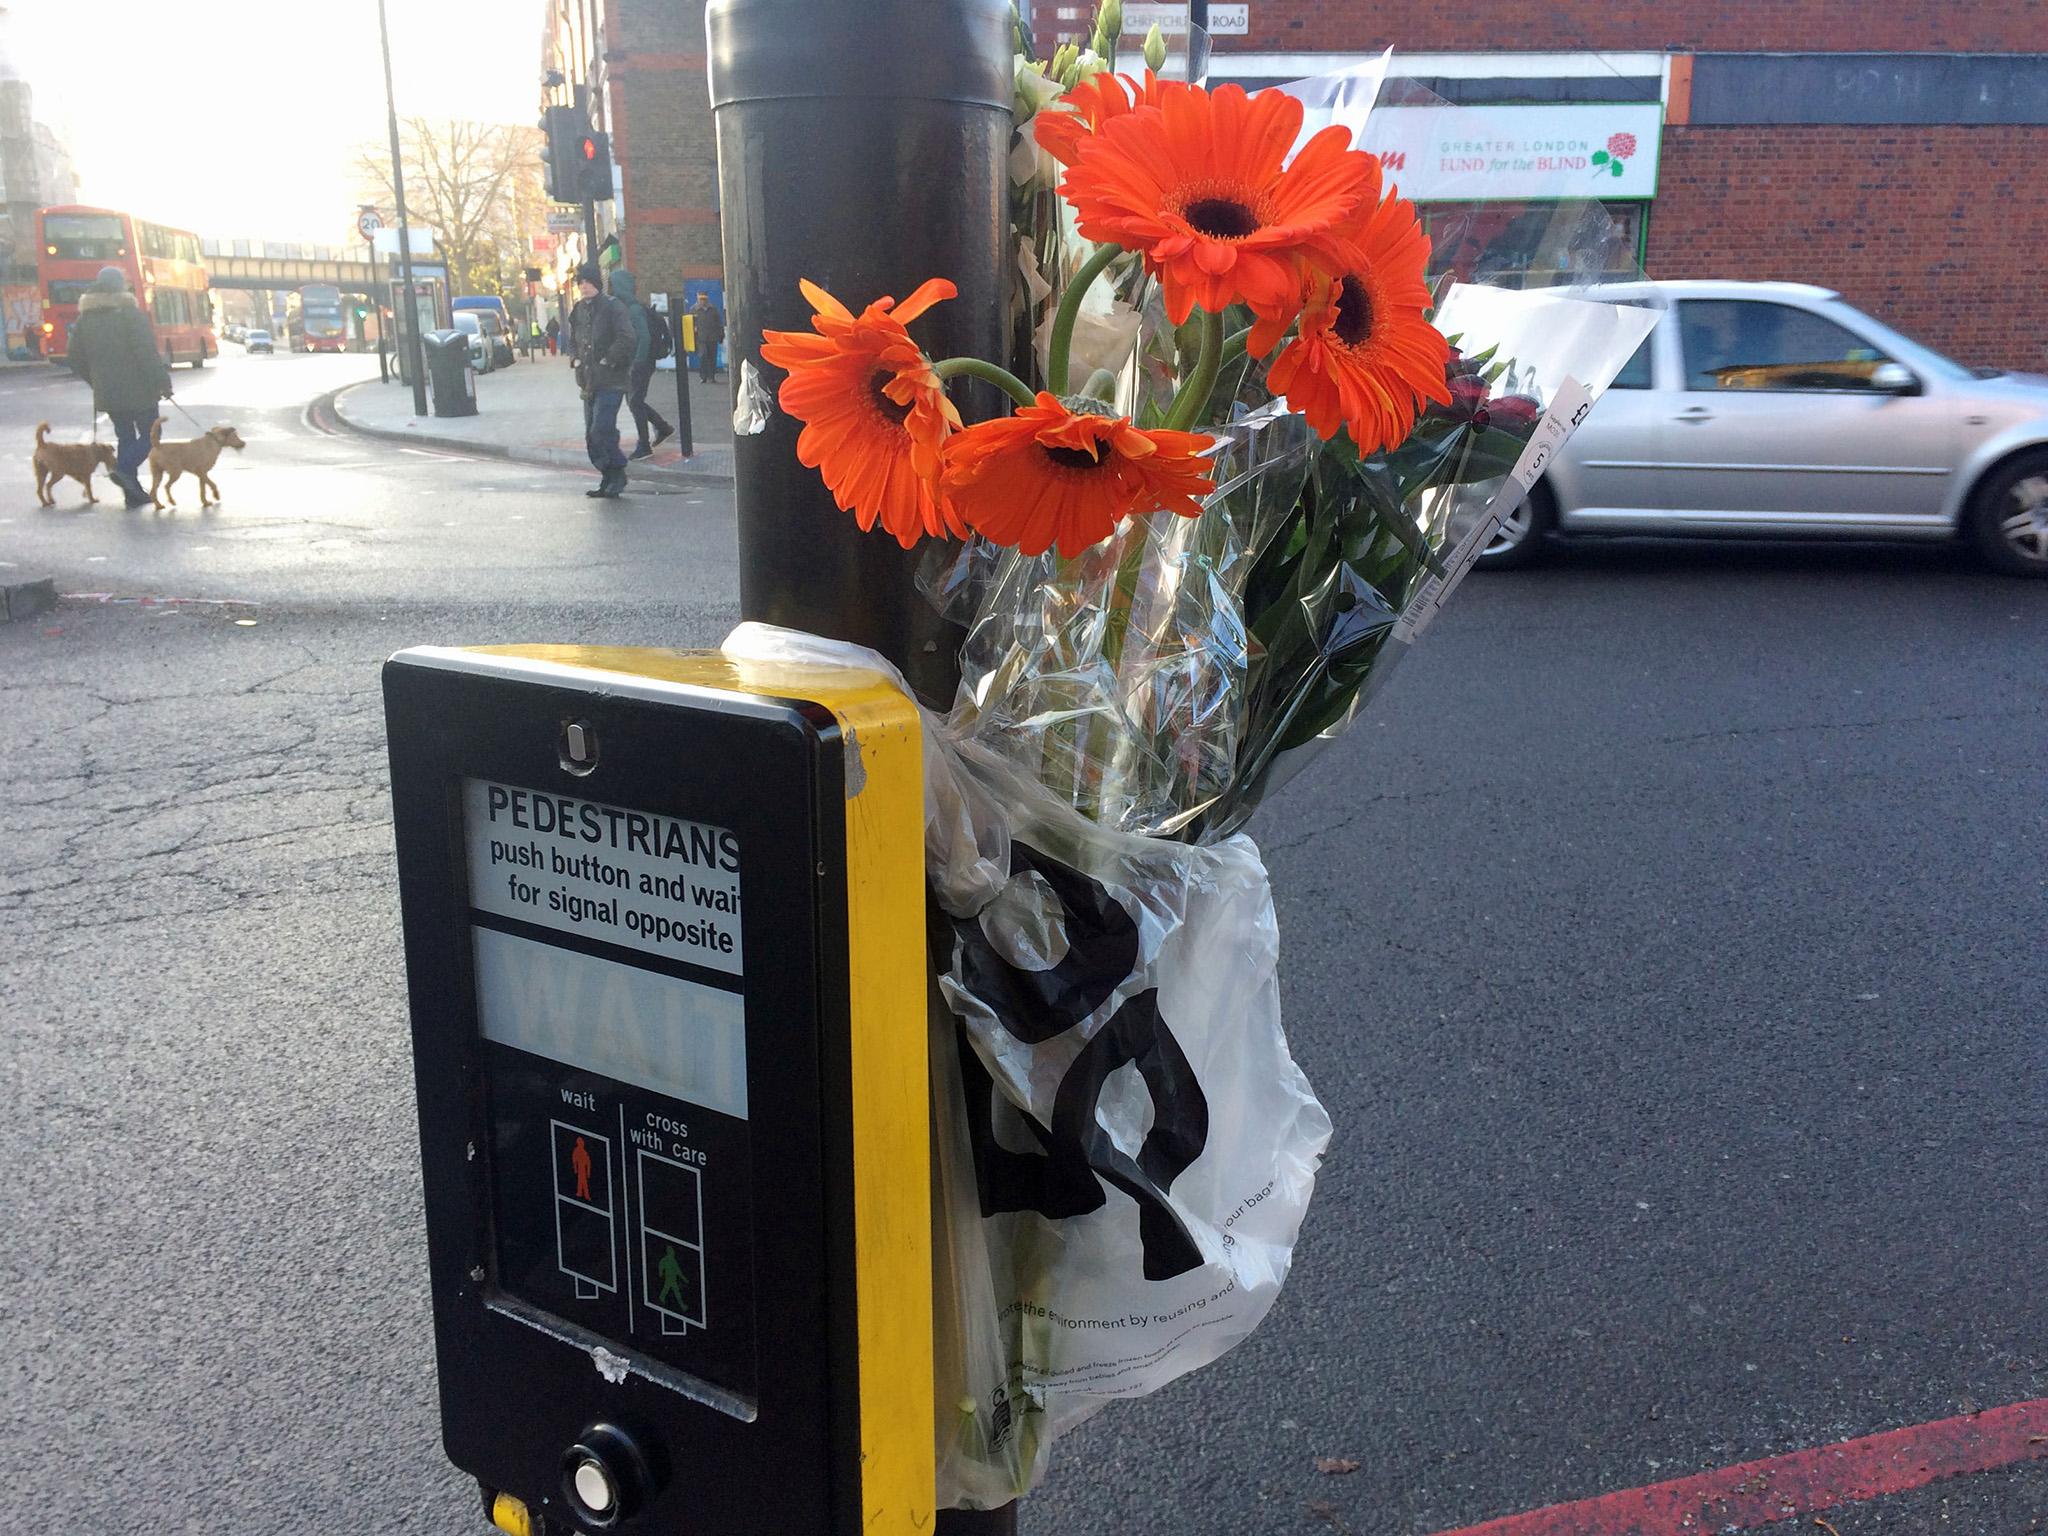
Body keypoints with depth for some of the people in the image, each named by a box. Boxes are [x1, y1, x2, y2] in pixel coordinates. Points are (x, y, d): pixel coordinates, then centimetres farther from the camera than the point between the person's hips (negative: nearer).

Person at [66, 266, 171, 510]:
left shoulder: (85, 318, 10)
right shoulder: (130, 313, -9)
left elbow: (77, 361, 13)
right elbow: (147, 353, -17)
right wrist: (163, 382, -12)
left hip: (107, 393, 6)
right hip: (138, 389, -6)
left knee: (125, 438, 13)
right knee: (149, 434, 4)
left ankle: (133, 494, 10)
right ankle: (124, 469, -20)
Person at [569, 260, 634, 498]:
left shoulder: (613, 307, -8)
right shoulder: (578, 310, 14)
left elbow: (626, 339, -17)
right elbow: (572, 341, 26)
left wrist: (608, 360, -14)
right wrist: (578, 358, 10)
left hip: (611, 381, -8)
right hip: (589, 382, 8)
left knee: (601, 430, -17)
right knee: (592, 433, 8)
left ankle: (616, 473, 0)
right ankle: (609, 478, 17)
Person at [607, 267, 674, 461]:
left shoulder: (634, 309, -16)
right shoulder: (622, 308, 11)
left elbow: (644, 338, -22)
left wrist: (637, 363, -23)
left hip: (639, 365, -9)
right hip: (629, 364, 9)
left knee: (635, 402, -4)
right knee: (634, 401, 15)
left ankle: (644, 446, 3)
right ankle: (663, 428, 28)